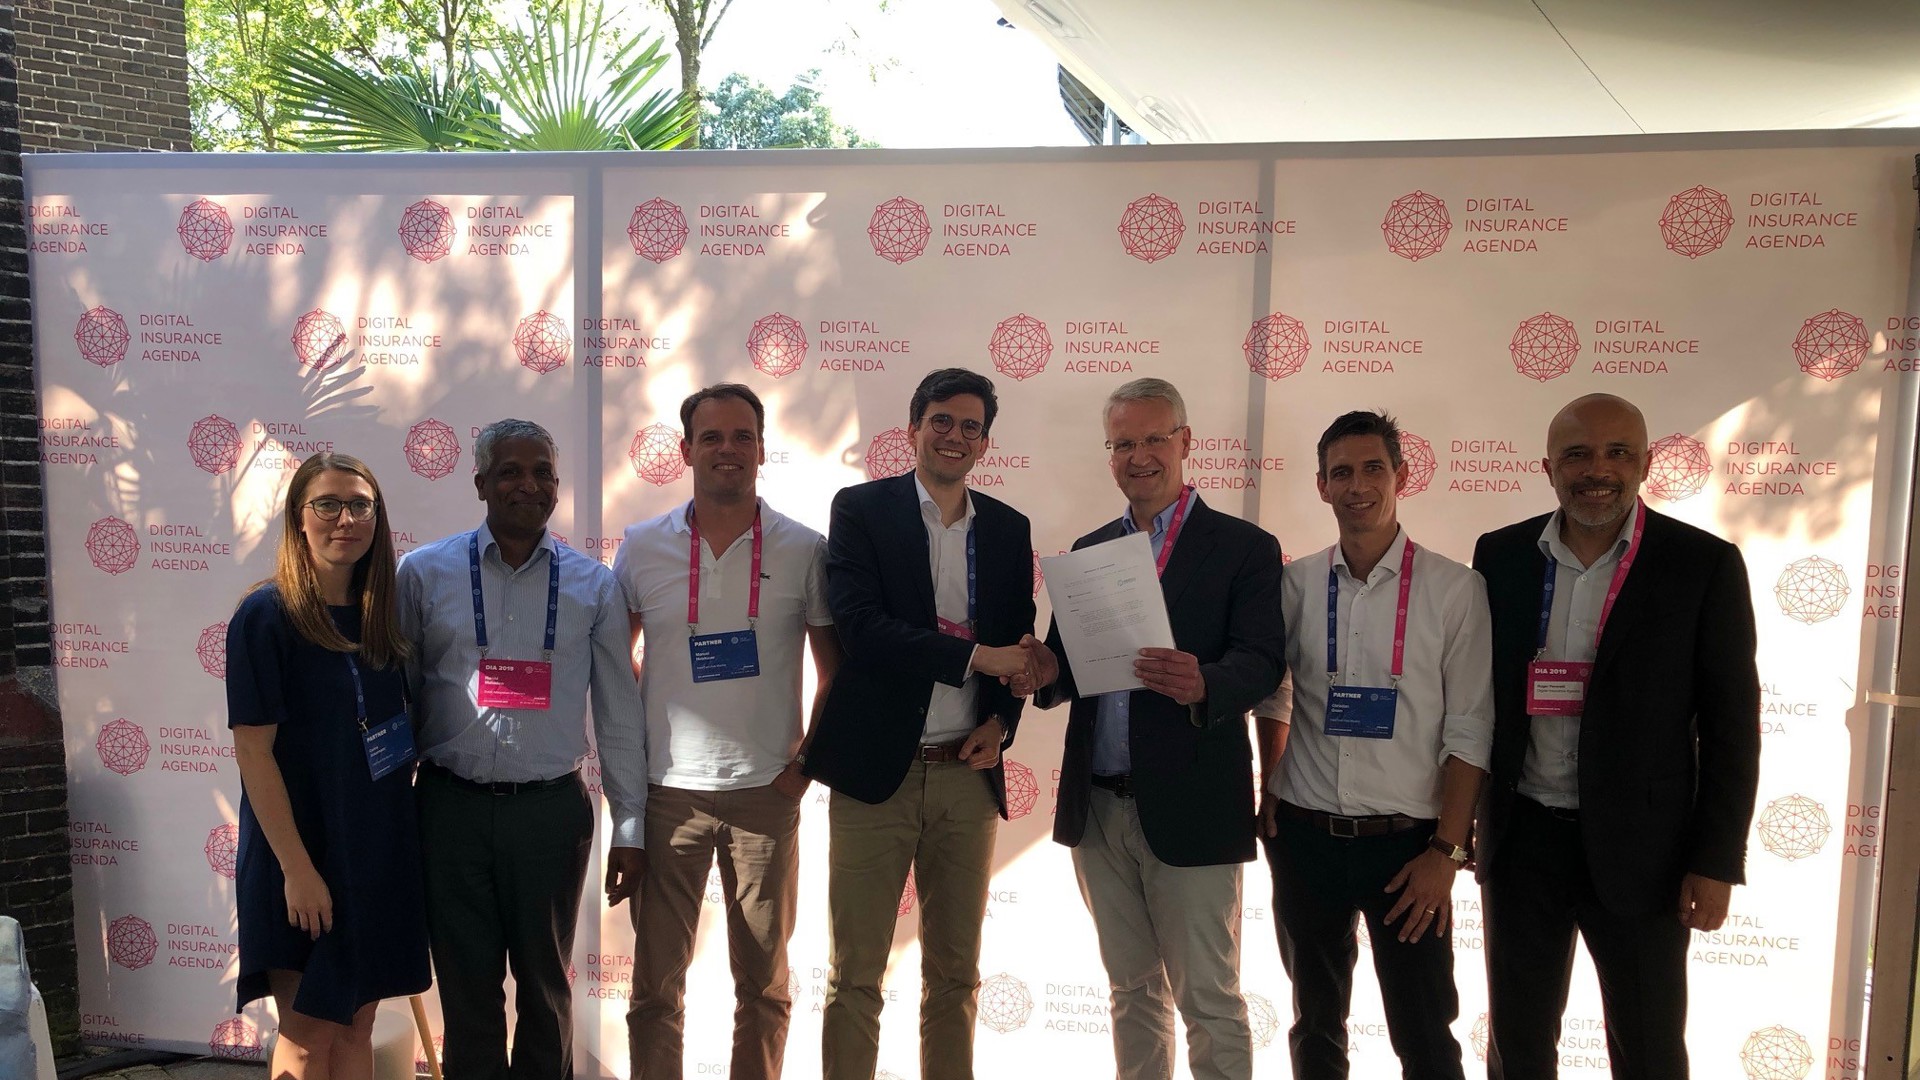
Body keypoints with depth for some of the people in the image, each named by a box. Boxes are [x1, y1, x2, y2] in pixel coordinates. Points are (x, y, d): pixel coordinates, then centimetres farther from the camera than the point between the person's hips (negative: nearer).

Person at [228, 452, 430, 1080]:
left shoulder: (379, 616, 5)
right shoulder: (267, 615, -12)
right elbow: (253, 751, -15)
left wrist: (400, 835, 7)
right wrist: (297, 868, -17)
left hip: (378, 854, 6)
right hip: (302, 857, -5)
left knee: (358, 1026, 15)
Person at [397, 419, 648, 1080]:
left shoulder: (593, 586, 3)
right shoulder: (423, 572, 2)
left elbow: (619, 713, 3)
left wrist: (629, 830, 2)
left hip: (551, 809, 0)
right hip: (452, 807, 0)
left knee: (546, 986, 14)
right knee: (467, 984, 12)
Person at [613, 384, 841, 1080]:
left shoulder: (805, 550, -1)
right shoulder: (642, 547, 3)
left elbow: (835, 669, 7)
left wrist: (810, 759, 0)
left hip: (767, 791, 0)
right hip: (668, 791, 0)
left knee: (765, 981, 11)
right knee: (656, 981, 7)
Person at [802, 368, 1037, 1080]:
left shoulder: (1009, 529, 10)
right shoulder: (862, 509, -1)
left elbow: (1018, 643, 14)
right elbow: (859, 625, -13)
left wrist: (1002, 722, -3)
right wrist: (972, 656, -19)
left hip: (969, 776, 4)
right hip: (877, 771, -3)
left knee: (955, 975, 13)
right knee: (855, 975, 5)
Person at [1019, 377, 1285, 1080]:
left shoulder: (1244, 548, -3)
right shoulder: (1088, 551, 12)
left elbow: (1262, 664, -14)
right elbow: (1066, 667, 11)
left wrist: (1202, 685, -34)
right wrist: (1046, 672, -13)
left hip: (1188, 810, -5)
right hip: (1097, 809, 5)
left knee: (1208, 1000, 4)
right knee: (1133, 990, 19)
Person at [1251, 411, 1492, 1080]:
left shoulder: (1457, 590, -6)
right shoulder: (1294, 584, 1)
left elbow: (1469, 732, -7)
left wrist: (1446, 851, -10)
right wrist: (1270, 787, 6)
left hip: (1406, 843, -2)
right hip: (1304, 838, 3)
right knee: (1316, 1022, 17)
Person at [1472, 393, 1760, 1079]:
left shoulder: (1705, 565, -6)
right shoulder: (1502, 556, 1)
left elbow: (1731, 725, -5)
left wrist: (1717, 862, -7)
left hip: (1640, 848, -2)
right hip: (1521, 840, 2)